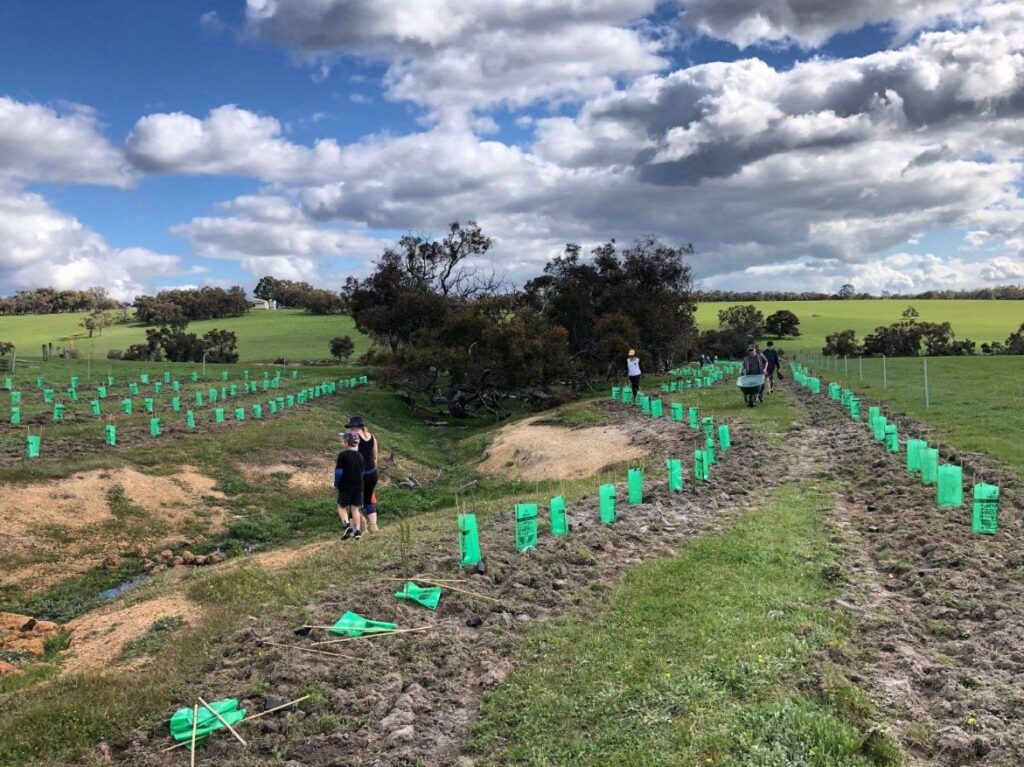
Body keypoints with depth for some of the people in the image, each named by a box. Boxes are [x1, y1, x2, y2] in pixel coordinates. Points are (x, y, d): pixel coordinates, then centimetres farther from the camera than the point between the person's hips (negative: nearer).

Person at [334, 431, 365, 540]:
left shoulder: (342, 455, -13)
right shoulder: (360, 456, 4)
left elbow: (338, 471, -15)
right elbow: (361, 472, 10)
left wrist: (336, 483, 0)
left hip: (345, 487, -5)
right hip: (358, 487, 5)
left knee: (341, 507, 11)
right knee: (355, 508, 12)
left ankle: (347, 524, -10)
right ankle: (357, 530, 6)